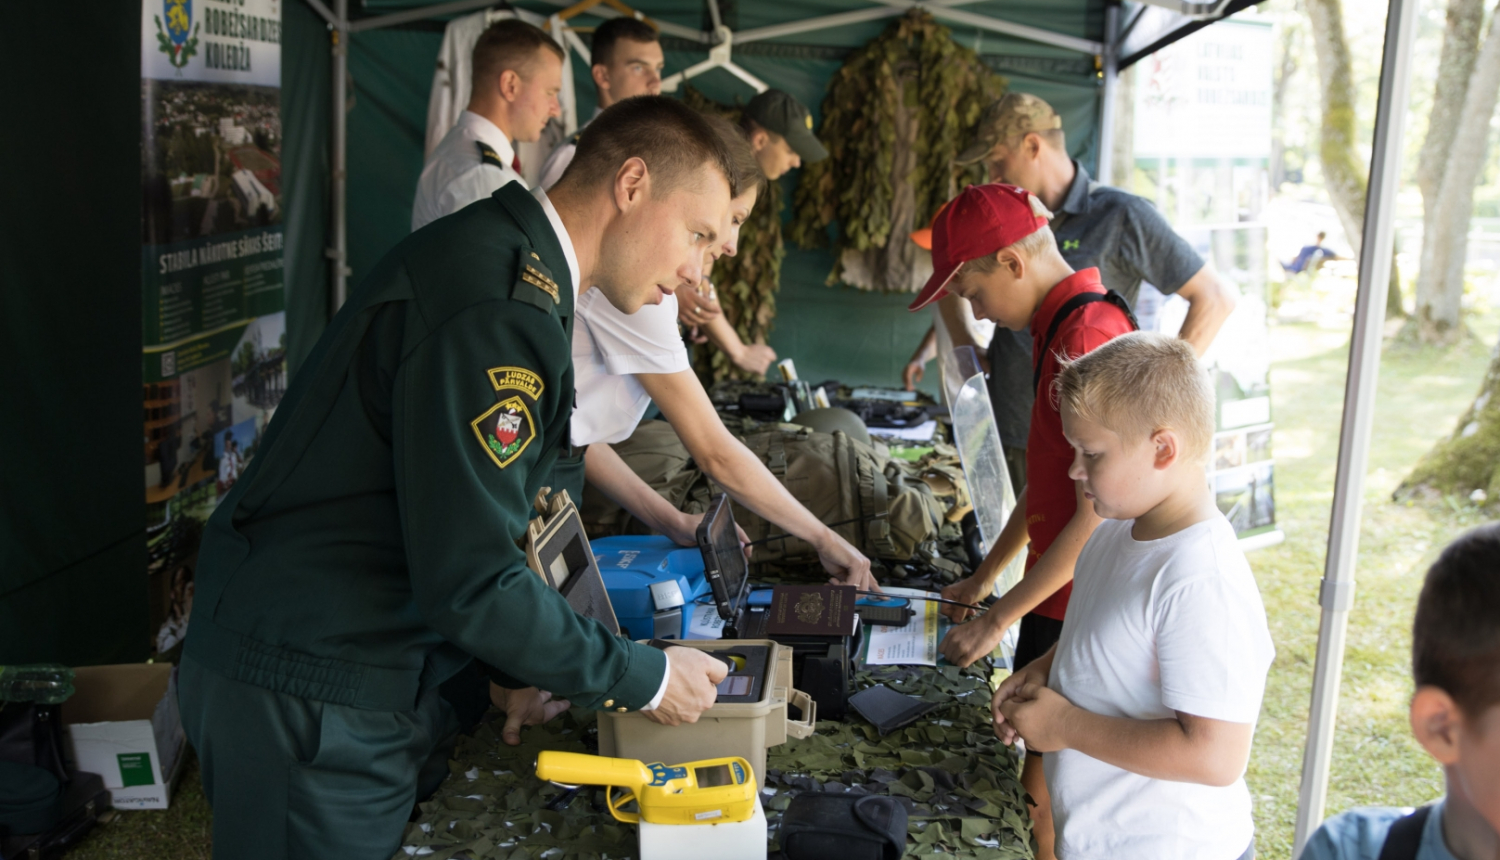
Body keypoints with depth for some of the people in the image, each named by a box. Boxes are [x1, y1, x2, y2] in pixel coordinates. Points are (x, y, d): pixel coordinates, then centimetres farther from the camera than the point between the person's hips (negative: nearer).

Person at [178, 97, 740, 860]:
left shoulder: (495, 256, 10)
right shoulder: (500, 306, -24)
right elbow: (469, 581, -25)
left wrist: (517, 668, 12)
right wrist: (643, 680, -13)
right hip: (308, 702, -9)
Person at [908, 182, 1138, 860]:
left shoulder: (1089, 334, -22)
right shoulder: (1060, 326, 12)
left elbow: (1097, 518, -23)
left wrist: (999, 618, -16)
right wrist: (981, 580, 21)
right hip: (1057, 600, 10)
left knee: (1043, 802, 0)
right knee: (1050, 788, 18)